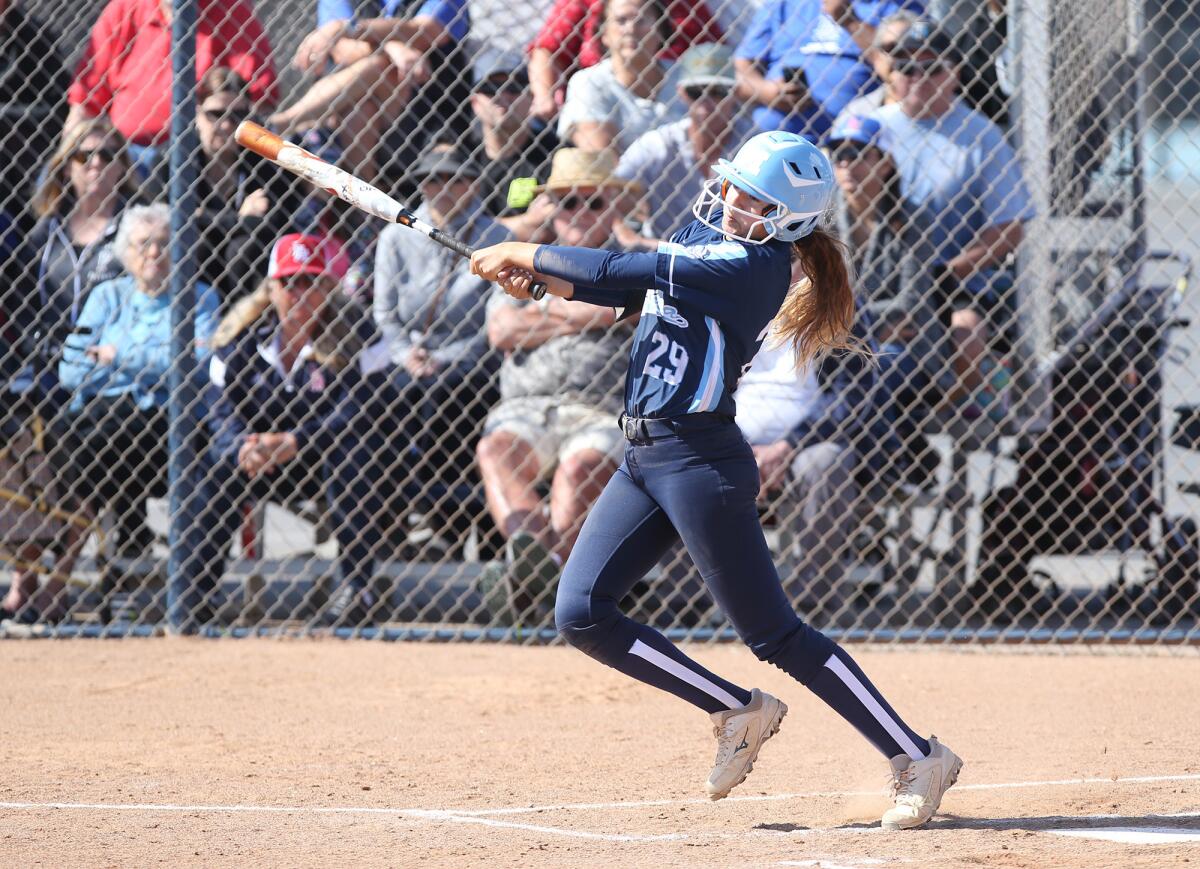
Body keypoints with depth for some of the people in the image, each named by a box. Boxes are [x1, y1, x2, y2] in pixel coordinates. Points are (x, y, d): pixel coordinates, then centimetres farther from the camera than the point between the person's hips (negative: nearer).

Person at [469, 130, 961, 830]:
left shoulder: (756, 265, -17)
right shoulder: (704, 236, 11)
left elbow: (622, 272, -18)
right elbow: (622, 290, 17)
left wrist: (524, 254, -6)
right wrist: (536, 278, -1)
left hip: (703, 462, -9)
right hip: (644, 458, 9)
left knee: (774, 633, -7)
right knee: (581, 614, 2)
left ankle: (920, 760, 0)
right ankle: (738, 712, 13)